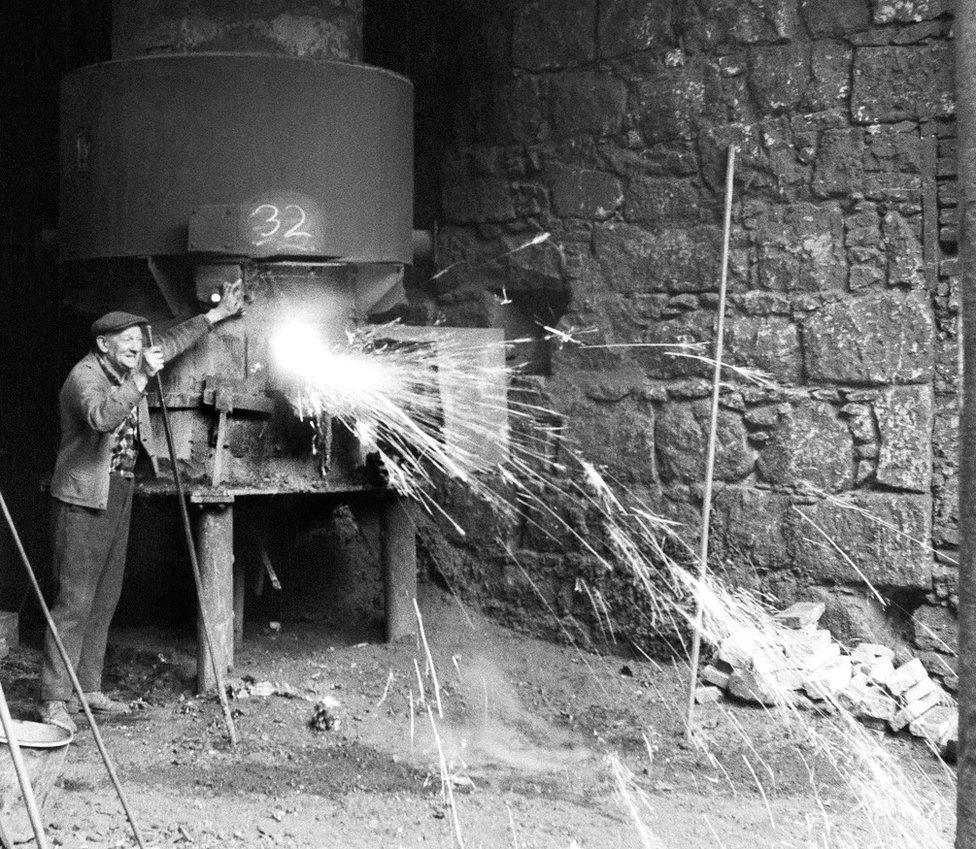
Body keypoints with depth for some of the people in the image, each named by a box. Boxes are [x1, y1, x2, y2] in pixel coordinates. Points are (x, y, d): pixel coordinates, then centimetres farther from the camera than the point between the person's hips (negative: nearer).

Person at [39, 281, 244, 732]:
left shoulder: (127, 370, 10)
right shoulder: (84, 376, -15)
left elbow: (171, 342, 26)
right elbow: (101, 416, -37)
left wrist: (217, 315, 27)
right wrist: (142, 377, -34)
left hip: (119, 496, 9)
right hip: (83, 498, -9)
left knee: (105, 598, 11)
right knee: (74, 601, -9)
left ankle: (88, 690, 19)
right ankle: (54, 700, -5)